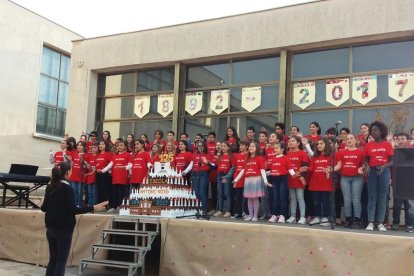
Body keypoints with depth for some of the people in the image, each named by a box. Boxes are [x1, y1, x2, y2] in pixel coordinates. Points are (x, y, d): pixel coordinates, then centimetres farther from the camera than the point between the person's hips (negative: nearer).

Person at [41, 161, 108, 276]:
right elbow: (73, 210, -19)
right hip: (64, 229, -7)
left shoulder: (50, 187, 5)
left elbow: (44, 208, 11)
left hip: (50, 227, 7)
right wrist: (93, 208, -18)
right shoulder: (67, 188, -15)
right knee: (61, 261, 2)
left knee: (53, 259, 15)